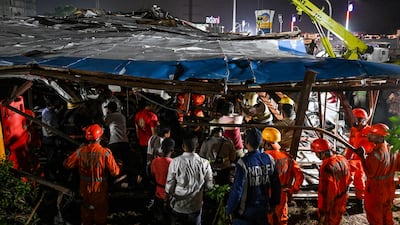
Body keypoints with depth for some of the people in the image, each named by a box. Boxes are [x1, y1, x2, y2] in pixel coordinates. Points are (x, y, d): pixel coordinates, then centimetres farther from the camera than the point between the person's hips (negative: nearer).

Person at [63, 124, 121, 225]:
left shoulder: (80, 151, -14)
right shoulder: (105, 153, -23)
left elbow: (67, 164, -3)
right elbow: (115, 172, -23)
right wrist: (117, 167, -3)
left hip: (85, 187, 3)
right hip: (100, 188, -3)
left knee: (86, 207, 25)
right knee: (101, 209, 18)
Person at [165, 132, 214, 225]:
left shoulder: (175, 162, -20)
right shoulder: (204, 163, -17)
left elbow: (170, 185, -12)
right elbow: (209, 186, -6)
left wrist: (167, 198, 8)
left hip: (177, 206, 0)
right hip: (195, 206, 1)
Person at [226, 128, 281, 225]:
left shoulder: (243, 162, -23)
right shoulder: (269, 159, -8)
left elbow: (237, 189, -20)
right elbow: (276, 184, 1)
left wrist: (229, 209, -7)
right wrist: (273, 203, 15)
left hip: (246, 210, -4)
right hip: (263, 208, 4)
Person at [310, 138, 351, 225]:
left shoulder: (327, 167, -33)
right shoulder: (343, 159, -6)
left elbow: (331, 191, -30)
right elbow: (348, 180, 8)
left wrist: (324, 212, -21)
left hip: (331, 205, -8)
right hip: (342, 201, 8)